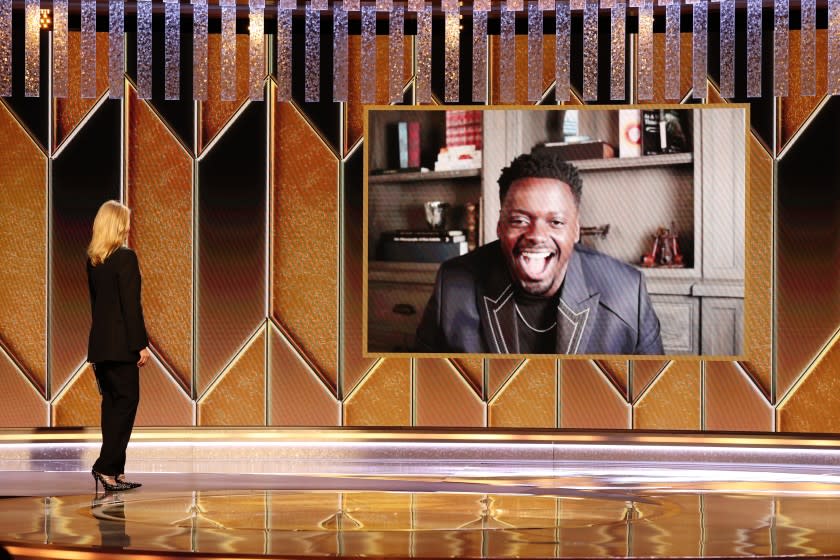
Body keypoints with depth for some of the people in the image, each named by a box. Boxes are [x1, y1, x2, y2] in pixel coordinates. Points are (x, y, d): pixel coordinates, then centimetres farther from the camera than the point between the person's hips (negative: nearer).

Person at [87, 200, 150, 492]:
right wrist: (141, 345, -12)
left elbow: (95, 301, 14)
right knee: (126, 402, -1)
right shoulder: (125, 257, -13)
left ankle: (115, 472, 12)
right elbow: (131, 305, -15)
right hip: (120, 344, -7)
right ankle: (106, 466, -8)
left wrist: (103, 334, 17)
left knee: (112, 403, 11)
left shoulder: (93, 260, 10)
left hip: (99, 343, 8)